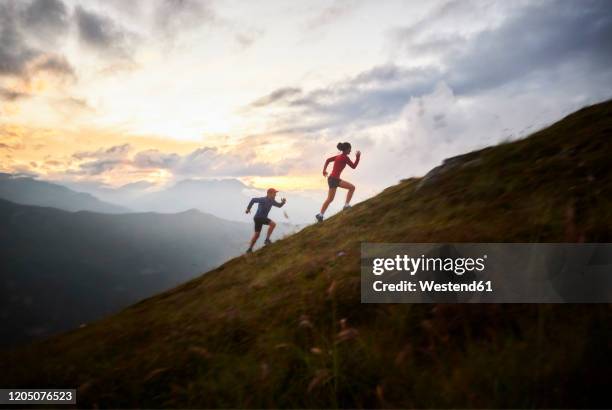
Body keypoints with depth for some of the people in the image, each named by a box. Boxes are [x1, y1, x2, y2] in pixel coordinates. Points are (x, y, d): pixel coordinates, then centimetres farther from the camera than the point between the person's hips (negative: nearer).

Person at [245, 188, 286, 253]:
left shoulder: (271, 201, 9)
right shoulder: (264, 200, -17)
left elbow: (279, 205, 15)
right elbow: (253, 200, -15)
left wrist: (283, 202, -6)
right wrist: (248, 208, -10)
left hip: (262, 218, 9)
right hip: (258, 217, -9)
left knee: (256, 235, 12)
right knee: (272, 224, -20)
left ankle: (250, 249, 20)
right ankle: (267, 239, -15)